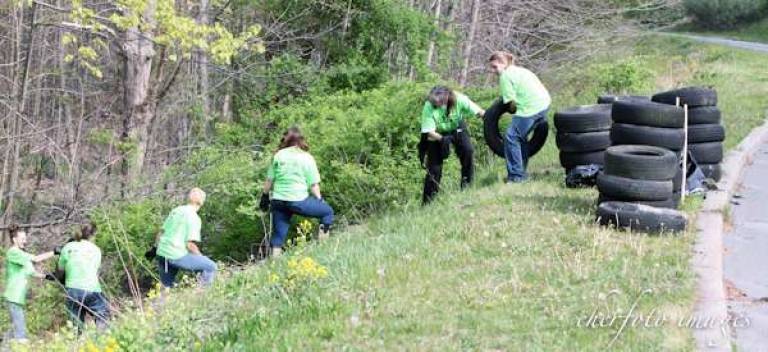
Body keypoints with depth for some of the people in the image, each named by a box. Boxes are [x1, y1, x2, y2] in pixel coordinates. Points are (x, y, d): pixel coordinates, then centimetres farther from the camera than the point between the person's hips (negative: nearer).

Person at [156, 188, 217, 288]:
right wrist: (200, 257, 2)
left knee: (167, 287, 26)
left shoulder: (175, 211, 14)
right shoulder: (194, 218, -7)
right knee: (211, 267, -1)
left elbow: (160, 236, 18)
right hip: (177, 256, -8)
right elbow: (190, 244, -13)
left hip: (161, 254, 8)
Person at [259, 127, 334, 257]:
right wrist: (320, 200, 10)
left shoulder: (278, 155, 7)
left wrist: (265, 196, 20)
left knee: (278, 234, 13)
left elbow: (269, 180, 8)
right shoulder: (307, 158, 0)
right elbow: (314, 184, -1)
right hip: (298, 200, -3)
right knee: (327, 211, 14)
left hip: (278, 200, 4)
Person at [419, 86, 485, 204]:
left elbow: (479, 112, -28)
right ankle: (428, 201, 5)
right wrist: (443, 139, -45)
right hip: (437, 134, -2)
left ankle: (467, 183, -6)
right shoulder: (428, 107, -32)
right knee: (434, 167, -6)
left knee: (467, 150, -24)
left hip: (457, 128, 2)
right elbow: (429, 132, -28)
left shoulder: (459, 99, -30)